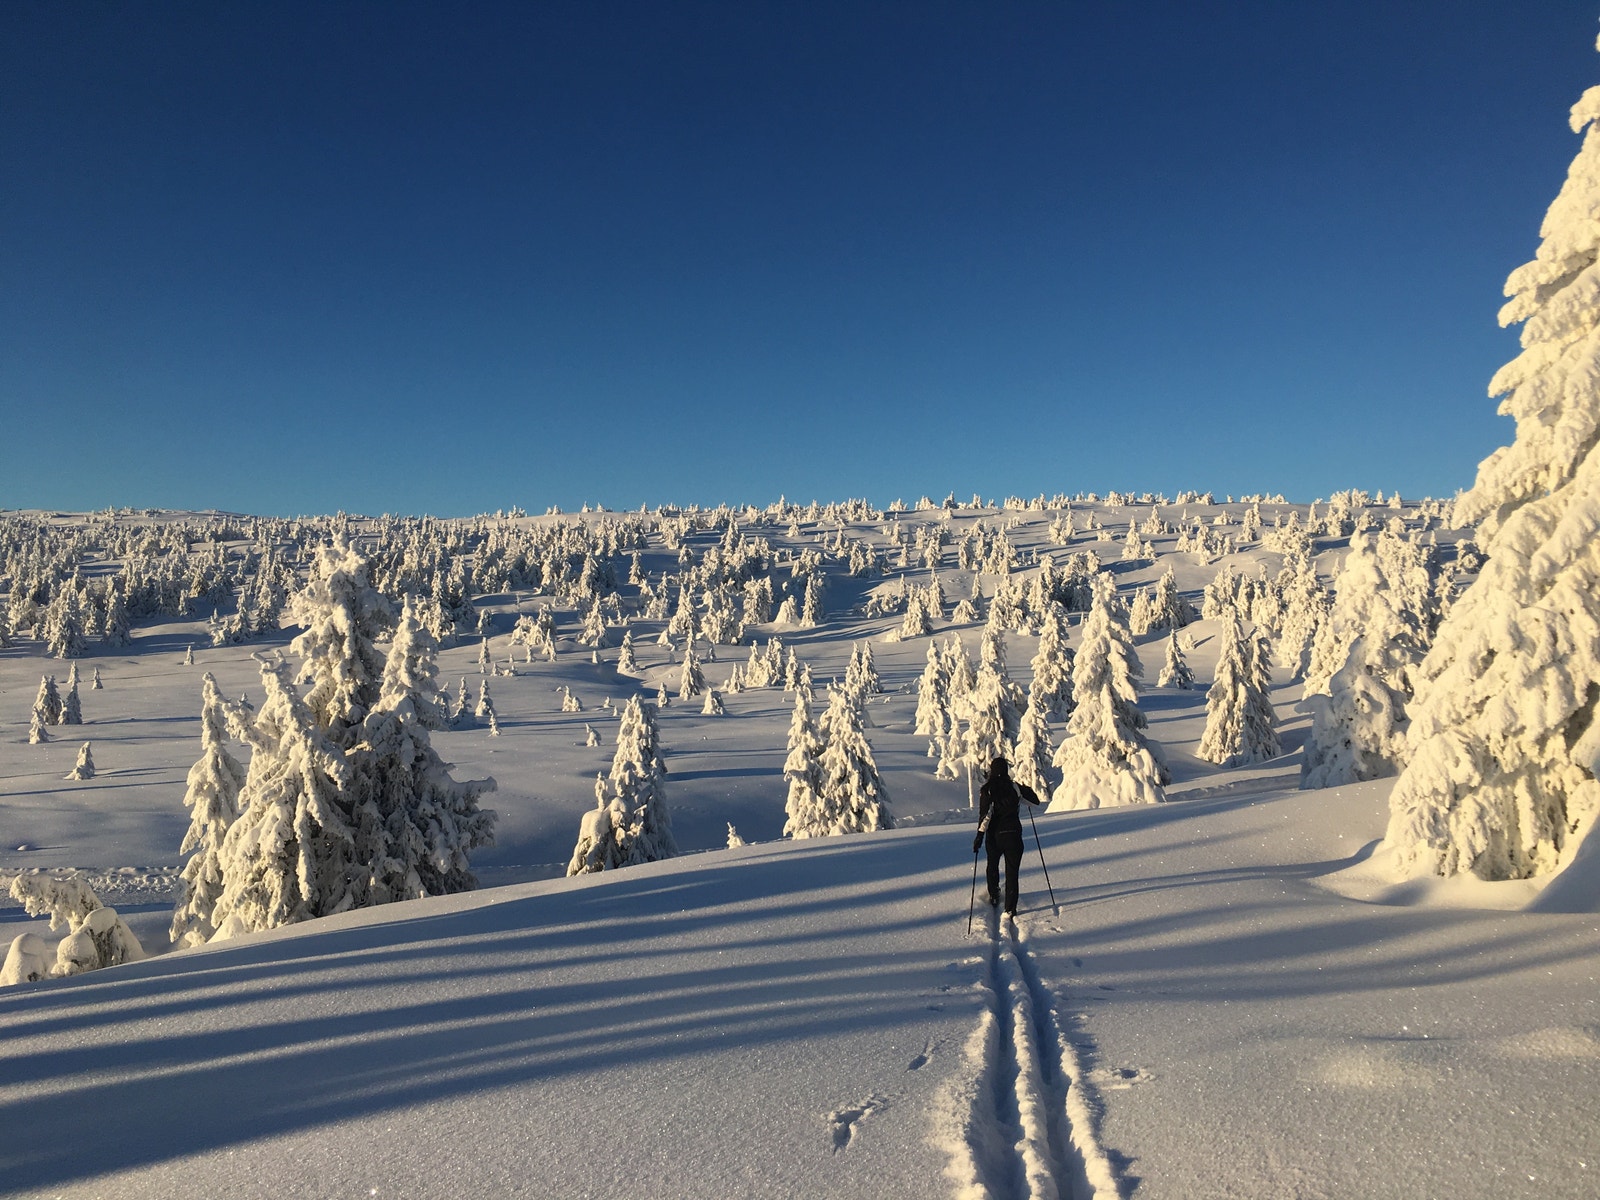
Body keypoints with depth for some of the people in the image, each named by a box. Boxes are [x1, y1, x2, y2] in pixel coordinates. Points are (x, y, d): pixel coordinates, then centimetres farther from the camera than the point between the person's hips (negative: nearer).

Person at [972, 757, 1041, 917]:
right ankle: (1010, 908, 0)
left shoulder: (987, 789, -10)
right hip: (1013, 834, 0)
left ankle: (994, 896, 38)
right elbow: (1035, 800, 4)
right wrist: (1027, 789, 23)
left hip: (994, 835, 0)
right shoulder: (1015, 787, -6)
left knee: (992, 866, 25)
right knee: (1012, 871, 5)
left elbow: (985, 814, -17)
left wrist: (980, 835, -16)